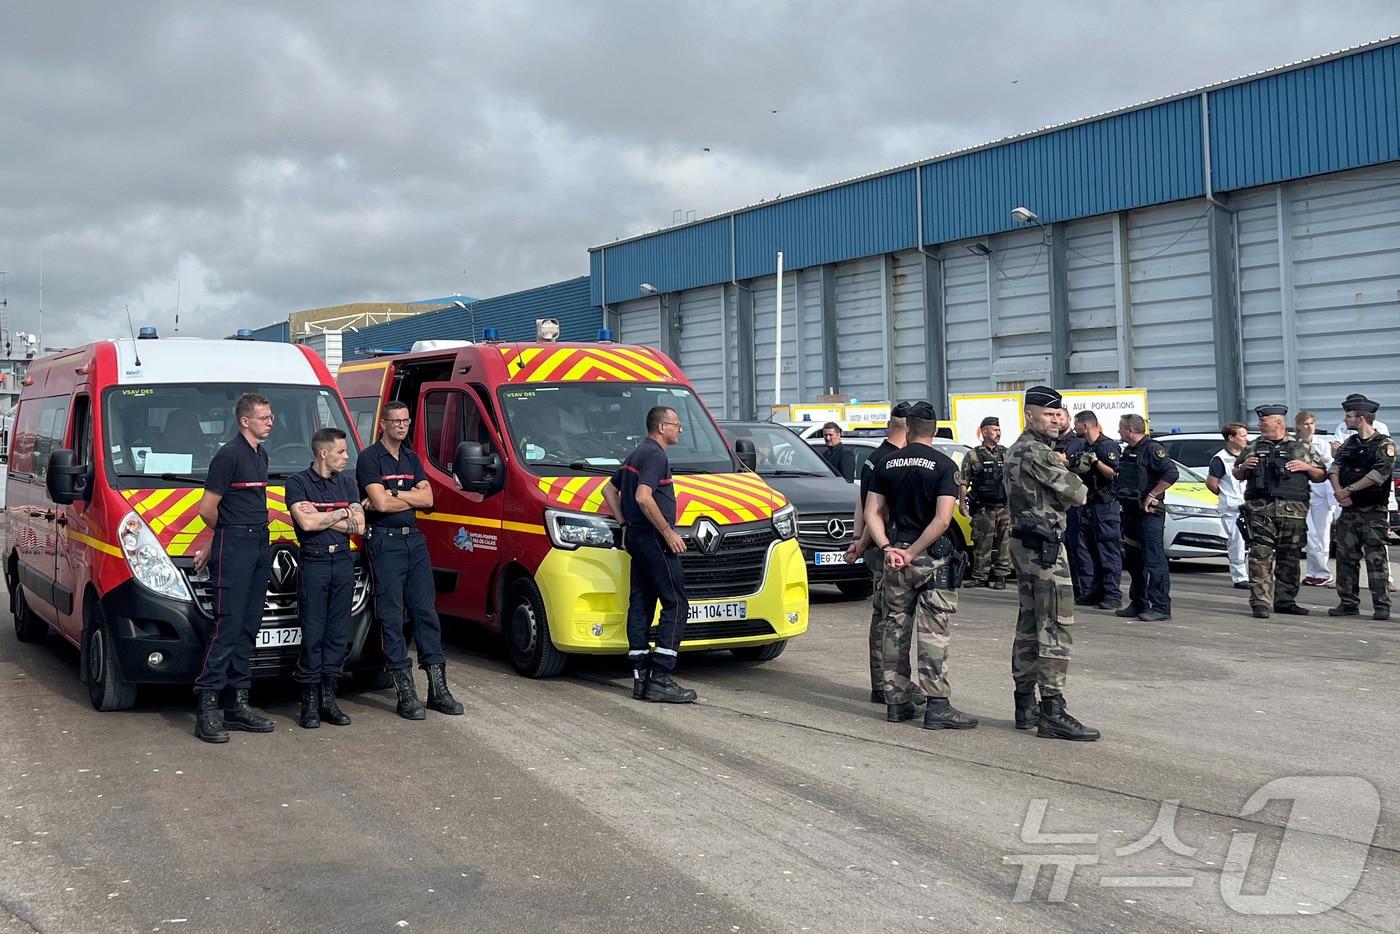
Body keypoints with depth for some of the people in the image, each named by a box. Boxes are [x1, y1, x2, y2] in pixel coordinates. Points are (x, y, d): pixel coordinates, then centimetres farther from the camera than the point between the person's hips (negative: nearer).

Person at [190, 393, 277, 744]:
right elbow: (207, 508, -9)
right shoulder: (229, 455, -10)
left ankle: (238, 704, 16)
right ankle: (207, 707, -8)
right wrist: (230, 534, 9)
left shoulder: (260, 455, 17)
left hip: (260, 547, 8)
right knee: (228, 626, -10)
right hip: (234, 547, -8)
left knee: (248, 627, 10)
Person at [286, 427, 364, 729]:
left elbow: (359, 526, 4)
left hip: (343, 562, 5)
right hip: (314, 563, -5)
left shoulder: (347, 482, 14)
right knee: (313, 632, -3)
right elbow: (306, 523, -14)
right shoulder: (298, 482, -1)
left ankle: (329, 697, 12)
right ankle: (310, 701, 3)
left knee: (339, 631, 5)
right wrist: (342, 513, -3)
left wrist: (319, 517, -5)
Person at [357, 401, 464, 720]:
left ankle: (438, 687, 10)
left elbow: (427, 498, 4)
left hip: (414, 539, 7)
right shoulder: (370, 458, -4)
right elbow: (380, 504, -15)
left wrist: (391, 494, -8)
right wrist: (412, 497, -1)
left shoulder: (412, 458, 16)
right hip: (385, 541, -7)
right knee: (392, 616, -3)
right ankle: (406, 692, 0)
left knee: (426, 611, 6)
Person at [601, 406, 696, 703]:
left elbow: (609, 490, 26)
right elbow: (643, 497, -24)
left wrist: (625, 524, 20)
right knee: (676, 605, -9)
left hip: (636, 536, 11)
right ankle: (661, 679, -13)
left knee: (640, 603, 9)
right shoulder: (655, 455, -13)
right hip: (653, 538, -11)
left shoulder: (636, 455, 19)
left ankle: (640, 678, 11)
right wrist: (668, 532, -19)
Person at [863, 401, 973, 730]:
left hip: (894, 556, 4)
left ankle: (897, 701, 16)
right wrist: (912, 553, -13)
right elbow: (943, 519, -17)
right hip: (933, 558, -4)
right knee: (933, 632, -3)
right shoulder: (944, 465, -7)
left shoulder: (888, 463, 6)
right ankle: (937, 706, -4)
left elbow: (872, 512, 1)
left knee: (895, 628, 11)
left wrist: (888, 548, -7)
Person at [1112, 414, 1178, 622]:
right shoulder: (1127, 451, 18)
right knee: (1133, 560, 13)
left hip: (1149, 513, -10)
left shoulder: (1152, 449, -11)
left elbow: (1172, 473, -21)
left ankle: (1161, 607, -8)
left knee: (1154, 561, -9)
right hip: (1130, 513, 10)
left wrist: (1152, 495, -19)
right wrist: (1120, 499, 14)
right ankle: (1138, 603, 21)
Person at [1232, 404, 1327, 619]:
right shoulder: (1252, 447, 13)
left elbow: (1321, 476, 13)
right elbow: (1237, 475, 20)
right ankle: (1260, 603, -9)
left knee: (1290, 557, 7)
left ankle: (1285, 600, 18)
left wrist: (1306, 467, -5)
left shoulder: (1302, 448, 10)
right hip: (1259, 510, 0)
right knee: (1260, 557, -9)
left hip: (1293, 512, 0)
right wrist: (1243, 466, -1)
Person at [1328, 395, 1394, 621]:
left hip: (1373, 512, -6)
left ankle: (1381, 606, -2)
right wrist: (1339, 492, -12)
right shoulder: (1349, 443, 15)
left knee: (1376, 558, -6)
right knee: (1346, 558, 5)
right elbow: (1334, 468, 6)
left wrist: (1348, 490, -14)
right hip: (1348, 510, 6)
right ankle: (1348, 603, 12)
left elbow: (1379, 474, -17)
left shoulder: (1385, 444, -5)